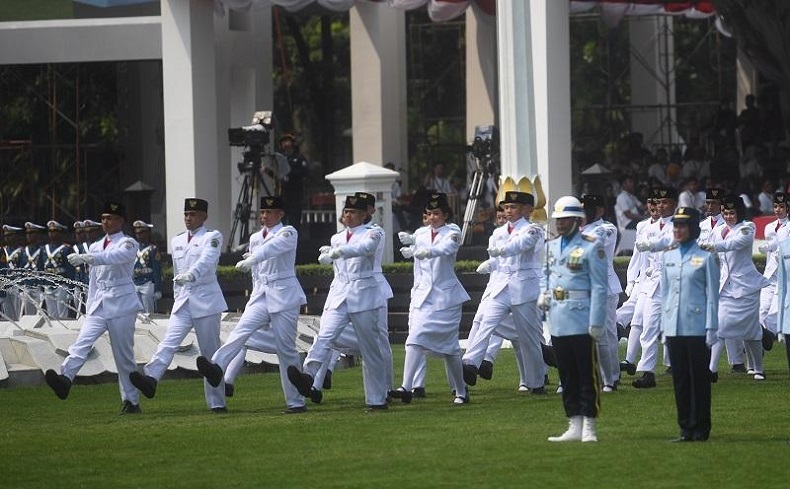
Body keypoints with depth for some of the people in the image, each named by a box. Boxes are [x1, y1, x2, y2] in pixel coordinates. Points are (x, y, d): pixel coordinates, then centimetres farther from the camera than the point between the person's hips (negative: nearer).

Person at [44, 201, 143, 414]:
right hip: (99, 305, 5)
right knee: (83, 342, -18)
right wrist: (89, 308, 15)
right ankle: (65, 379, -38)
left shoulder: (128, 244, -3)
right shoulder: (95, 247, 18)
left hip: (121, 304, -5)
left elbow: (116, 257, -26)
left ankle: (131, 401, 7)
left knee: (124, 355, -2)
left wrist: (86, 258, -39)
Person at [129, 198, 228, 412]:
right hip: (183, 301, 5)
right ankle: (151, 378, -38)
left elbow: (206, 260, -21)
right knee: (169, 341, -17)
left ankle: (217, 402, 4)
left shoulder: (212, 237, -1)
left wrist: (191, 275, -39)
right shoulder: (177, 241, 18)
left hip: (206, 300, -5)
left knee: (210, 352, -1)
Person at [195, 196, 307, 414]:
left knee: (286, 348, -5)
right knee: (241, 330, -20)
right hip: (260, 295, 5)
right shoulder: (255, 238, 16)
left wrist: (251, 260, -41)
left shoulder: (288, 233, -4)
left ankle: (296, 402, 2)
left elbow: (273, 247, -25)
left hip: (284, 295, -5)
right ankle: (217, 367, -43)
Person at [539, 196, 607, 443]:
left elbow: (599, 287, -10)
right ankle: (574, 426, 16)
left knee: (587, 375, -1)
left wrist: (596, 323, -14)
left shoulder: (591, 247, -8)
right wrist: (544, 295, 5)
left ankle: (589, 427, 2)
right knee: (567, 376, 10)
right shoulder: (552, 246, 12)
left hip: (582, 322, -7)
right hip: (558, 322, 7)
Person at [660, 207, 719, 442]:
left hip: (697, 327, -5)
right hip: (674, 327, 5)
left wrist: (711, 329, -7)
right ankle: (686, 429, 11)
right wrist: (664, 326, 11)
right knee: (680, 379, 6)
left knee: (699, 378, -1)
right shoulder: (668, 257, 11)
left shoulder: (706, 258, -2)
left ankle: (700, 429, 5)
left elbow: (712, 296, -3)